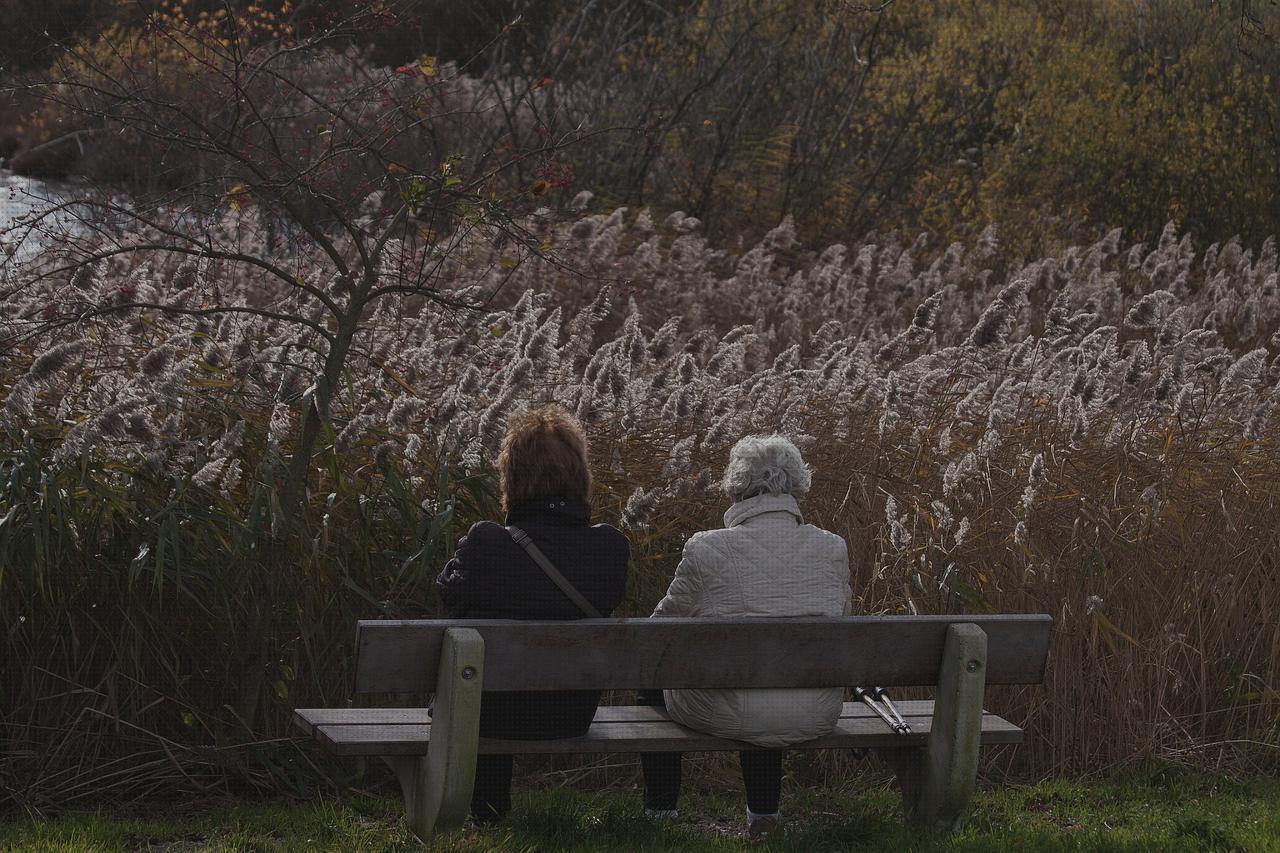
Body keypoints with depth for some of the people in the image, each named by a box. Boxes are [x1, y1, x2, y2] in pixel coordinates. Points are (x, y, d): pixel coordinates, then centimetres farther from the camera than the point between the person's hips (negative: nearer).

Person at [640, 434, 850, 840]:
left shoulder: (706, 549, -14)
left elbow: (664, 624, 1)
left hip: (727, 715, -3)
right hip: (815, 717, 3)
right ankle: (764, 813, 49)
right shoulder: (833, 548, -6)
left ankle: (660, 812, 40)